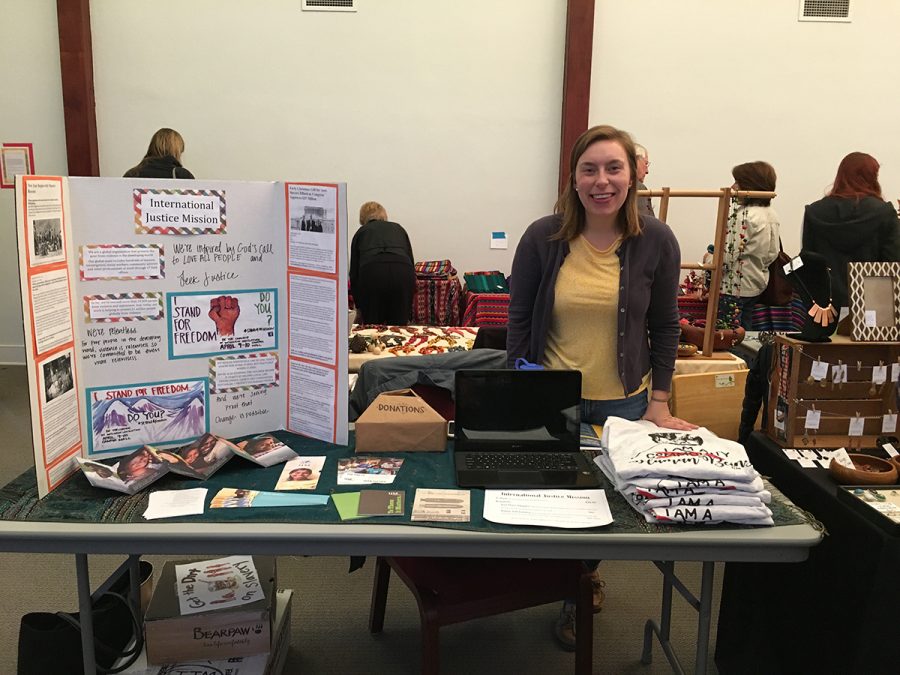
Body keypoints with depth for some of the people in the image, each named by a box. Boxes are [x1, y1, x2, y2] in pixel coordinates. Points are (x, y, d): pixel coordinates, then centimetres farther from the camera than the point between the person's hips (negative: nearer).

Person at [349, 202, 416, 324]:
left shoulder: (361, 232, 28)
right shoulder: (398, 228, 31)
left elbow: (354, 272, 26)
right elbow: (411, 262, 24)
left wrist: (359, 305, 35)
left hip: (372, 272, -1)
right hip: (402, 272, 1)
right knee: (400, 327, 13)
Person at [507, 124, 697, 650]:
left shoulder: (657, 241, -7)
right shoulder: (543, 238, -8)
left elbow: (665, 326, 2)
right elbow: (519, 320, -2)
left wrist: (659, 400, -1)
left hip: (624, 401, 1)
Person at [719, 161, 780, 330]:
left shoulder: (743, 216, -21)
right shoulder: (771, 214, 8)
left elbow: (727, 257, -23)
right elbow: (773, 253, 14)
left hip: (734, 287, -9)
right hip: (758, 285, 9)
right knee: (744, 333, 17)